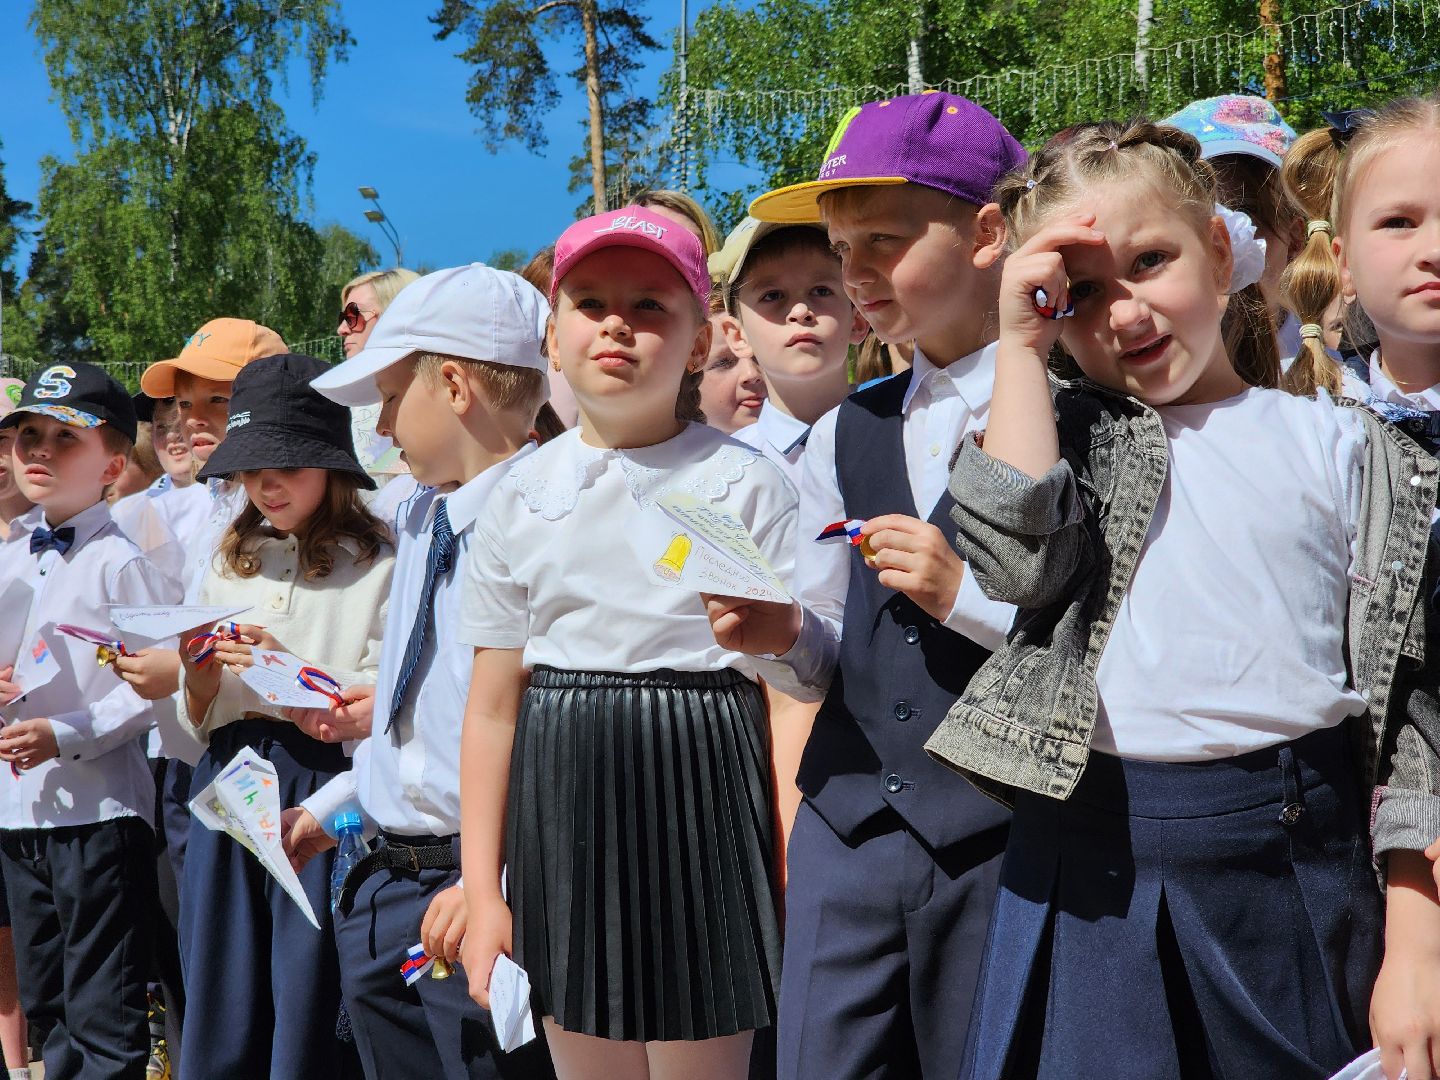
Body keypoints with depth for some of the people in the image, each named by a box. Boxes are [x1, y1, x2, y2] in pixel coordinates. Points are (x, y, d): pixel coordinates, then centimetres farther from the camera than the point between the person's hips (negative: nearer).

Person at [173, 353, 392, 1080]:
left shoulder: (375, 564, -2)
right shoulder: (229, 566, 17)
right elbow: (197, 724, 17)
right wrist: (200, 682, -4)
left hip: (326, 784, -5)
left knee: (308, 1016, -2)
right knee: (220, 1008, 8)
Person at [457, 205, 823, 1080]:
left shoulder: (747, 485, -4)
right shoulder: (520, 497, 5)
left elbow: (793, 696, -5)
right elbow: (494, 706, 7)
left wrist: (794, 883, -9)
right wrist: (482, 891, 5)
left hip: (696, 806, -3)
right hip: (561, 823, 4)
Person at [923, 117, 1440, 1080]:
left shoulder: (1338, 446, 6)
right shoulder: (1067, 433, 9)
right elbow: (1021, 558, -13)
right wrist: (1021, 347, -3)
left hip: (1300, 862, 0)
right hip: (1095, 868, 0)